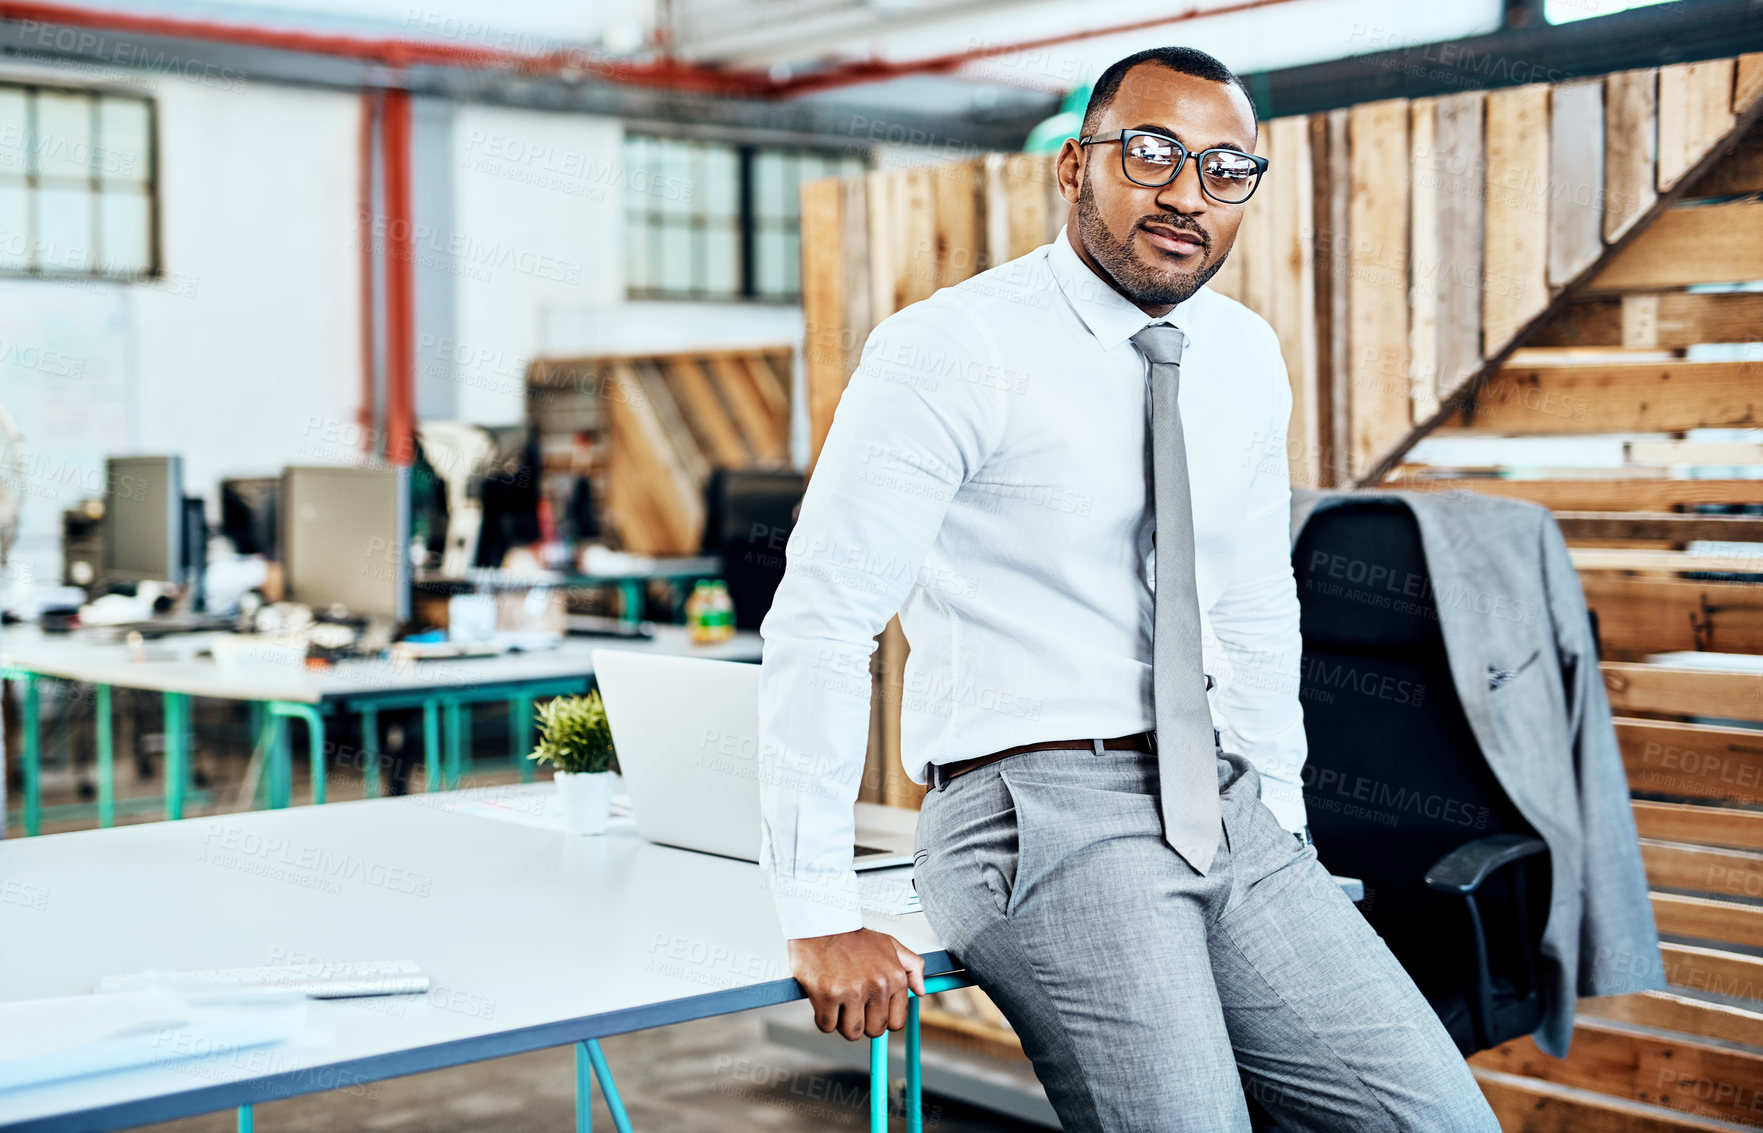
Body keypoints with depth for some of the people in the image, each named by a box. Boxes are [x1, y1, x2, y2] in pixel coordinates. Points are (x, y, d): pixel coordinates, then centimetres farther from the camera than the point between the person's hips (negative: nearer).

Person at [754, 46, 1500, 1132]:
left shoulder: (1249, 360, 10)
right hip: (1044, 812, -6)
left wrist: (1282, 832, 15)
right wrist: (821, 918, -16)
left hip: (1227, 819, 6)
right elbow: (819, 624, -14)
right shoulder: (955, 349, -10)